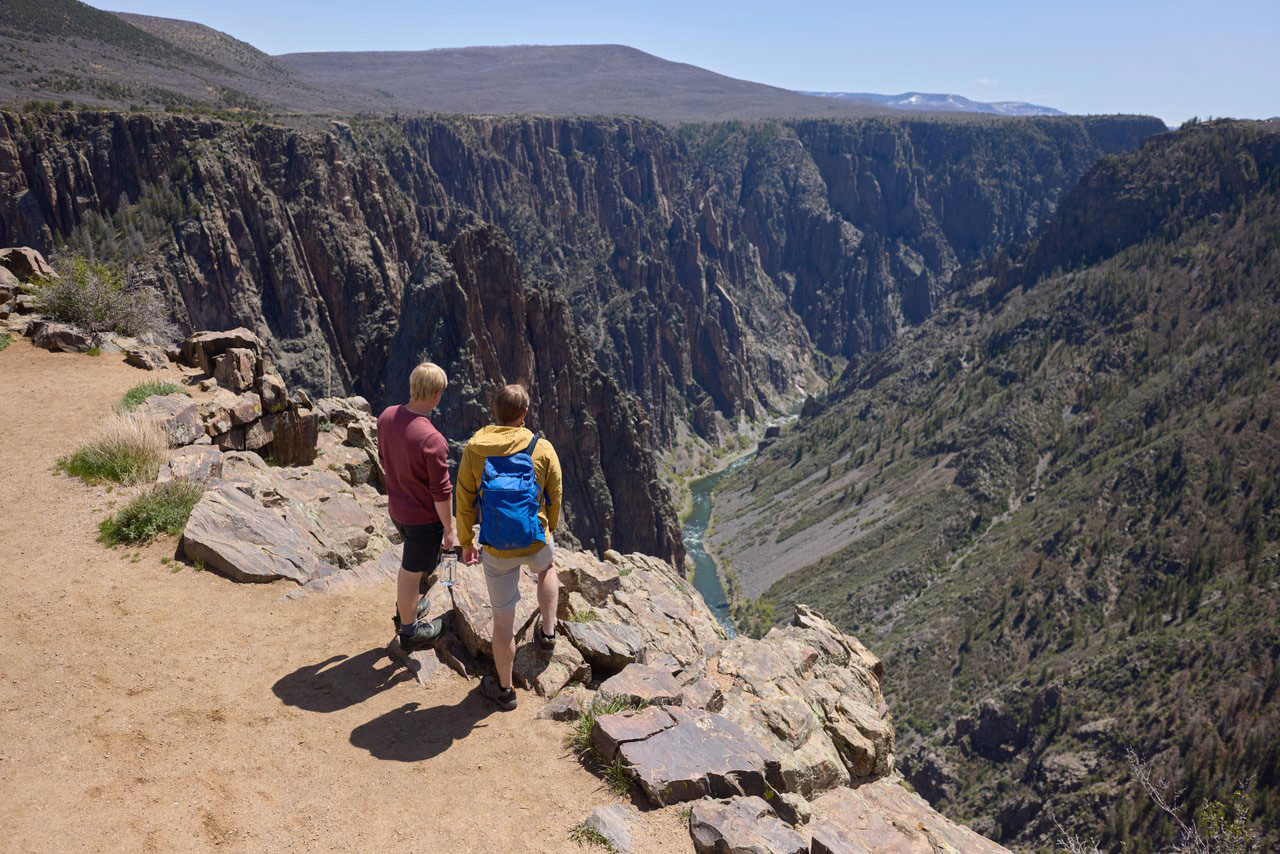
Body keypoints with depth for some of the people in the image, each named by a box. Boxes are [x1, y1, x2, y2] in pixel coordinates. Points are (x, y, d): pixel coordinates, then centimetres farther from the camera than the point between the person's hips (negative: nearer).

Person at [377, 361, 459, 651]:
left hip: (396, 507, 7)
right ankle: (409, 631, 35)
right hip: (424, 518, -7)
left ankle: (404, 610, 51)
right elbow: (441, 492, -23)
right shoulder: (433, 440, -33)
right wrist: (449, 529, -9)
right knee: (412, 573, 13)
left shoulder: (386, 417, -10)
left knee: (411, 563, 30)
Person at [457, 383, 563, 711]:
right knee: (546, 568, 38)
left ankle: (504, 688, 31)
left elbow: (464, 502, -3)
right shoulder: (543, 449, -11)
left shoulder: (473, 450, -9)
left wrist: (466, 543, 11)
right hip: (535, 541, 0)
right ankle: (547, 633, 40)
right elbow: (554, 499, -1)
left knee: (503, 617, 14)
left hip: (496, 550, 0)